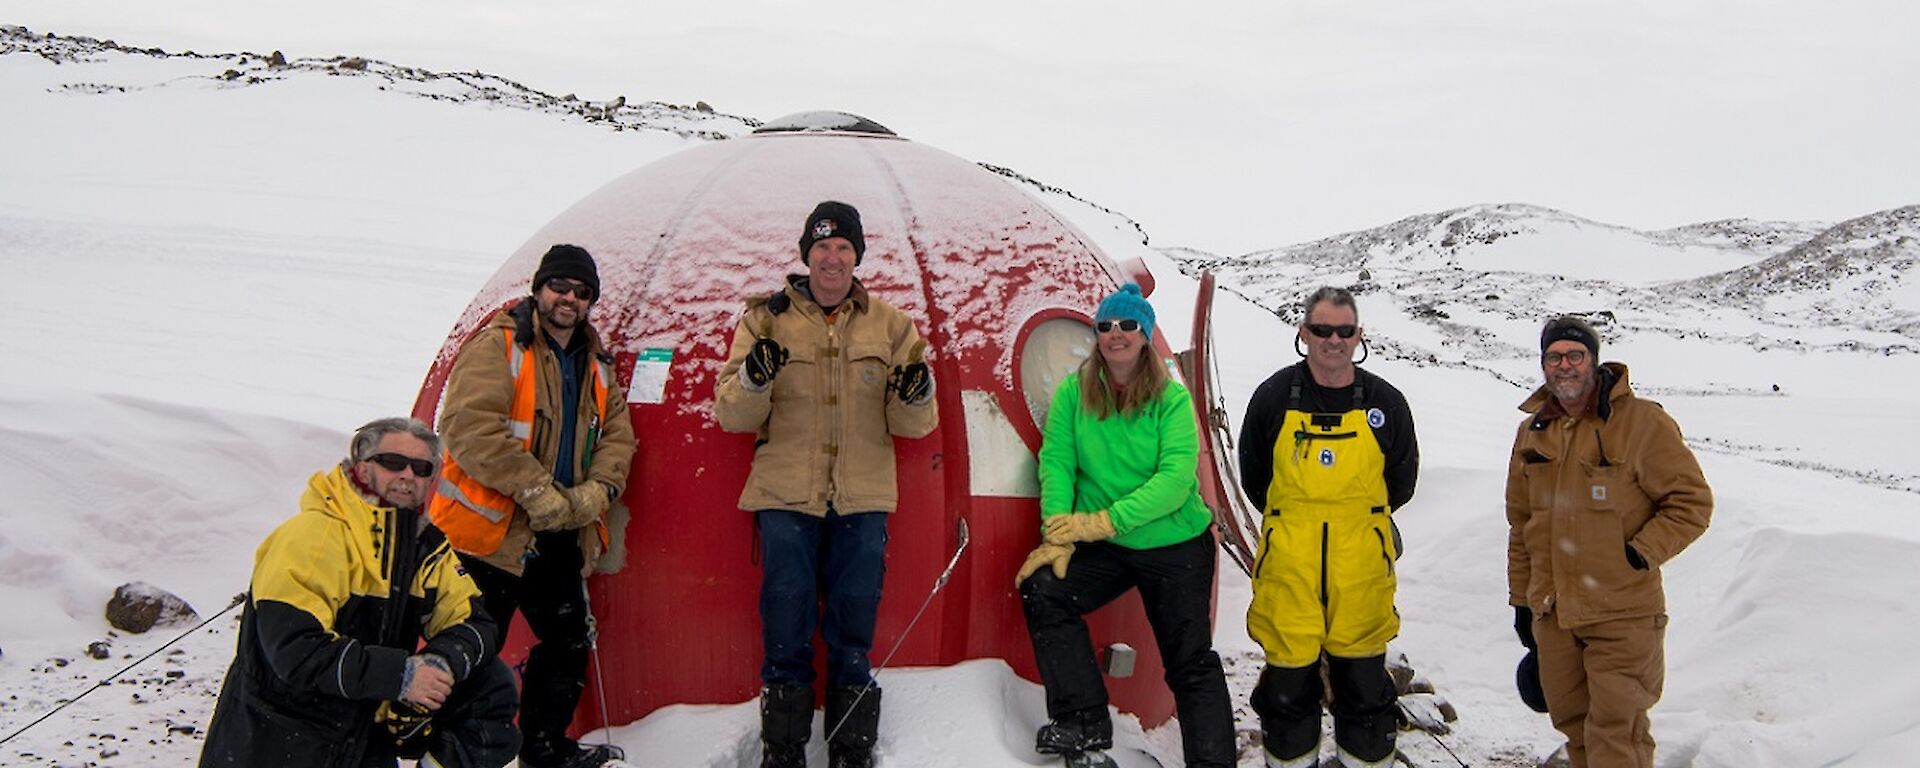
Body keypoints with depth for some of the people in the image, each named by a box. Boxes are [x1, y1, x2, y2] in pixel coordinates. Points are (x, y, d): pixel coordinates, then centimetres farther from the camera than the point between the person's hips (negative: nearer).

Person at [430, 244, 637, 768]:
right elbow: (470, 426, -21)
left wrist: (597, 492, -9)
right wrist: (537, 492, -22)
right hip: (491, 532, -7)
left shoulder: (595, 365, 13)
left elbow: (617, 435, 11)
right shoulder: (496, 348, -10)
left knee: (570, 642, 16)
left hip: (560, 536, 8)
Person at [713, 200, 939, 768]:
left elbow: (911, 426, 7)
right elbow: (732, 415, 2)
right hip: (785, 496, -1)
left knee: (853, 639, 5)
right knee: (786, 634, 0)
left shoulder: (891, 325, 8)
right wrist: (754, 377, -18)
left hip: (862, 502, 1)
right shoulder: (767, 319, 5)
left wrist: (915, 396, -15)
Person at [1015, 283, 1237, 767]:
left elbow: (1177, 477, -19)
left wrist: (1103, 521, -27)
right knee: (1041, 590, -19)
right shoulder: (1074, 392, -2)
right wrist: (1057, 534, -18)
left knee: (1191, 662, 1)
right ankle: (1084, 721, -9)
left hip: (1177, 544, -2)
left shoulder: (1172, 398, -10)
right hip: (1104, 547, 3)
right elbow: (1056, 461, -5)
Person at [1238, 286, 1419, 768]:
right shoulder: (1274, 397, -2)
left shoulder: (1385, 403, 0)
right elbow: (1253, 476, 11)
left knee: (1363, 682, 7)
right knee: (1288, 679, 7)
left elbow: (1402, 480, 15)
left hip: (1361, 568, 1)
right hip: (1288, 566, 0)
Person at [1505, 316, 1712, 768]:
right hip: (1552, 611, 6)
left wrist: (1643, 553, -16)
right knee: (1572, 722, 13)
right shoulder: (1532, 433, 11)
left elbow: (1692, 502, -6)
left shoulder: (1641, 422, -8)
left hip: (1623, 615, -6)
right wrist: (1522, 598, 17)